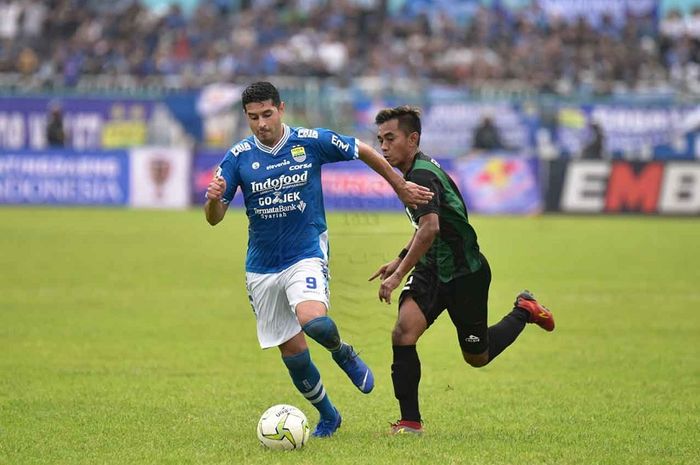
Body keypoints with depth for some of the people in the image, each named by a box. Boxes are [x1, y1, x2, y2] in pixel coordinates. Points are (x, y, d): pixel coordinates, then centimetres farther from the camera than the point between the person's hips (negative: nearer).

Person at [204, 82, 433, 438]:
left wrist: (400, 187, 17)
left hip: (306, 253, -3)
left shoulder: (312, 142, -7)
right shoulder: (238, 157, -3)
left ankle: (344, 354, 5)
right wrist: (213, 199, -27)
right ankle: (327, 416, 27)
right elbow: (214, 219, -4)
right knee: (292, 351, 4)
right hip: (262, 266, 3)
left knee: (314, 321, -30)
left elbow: (364, 152, 9)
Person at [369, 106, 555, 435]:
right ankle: (410, 421, -10)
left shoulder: (421, 175, -24)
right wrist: (400, 260, 19)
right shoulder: (415, 171, 6)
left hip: (465, 273, -8)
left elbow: (429, 229, -38)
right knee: (403, 333, -15)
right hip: (432, 269, 8)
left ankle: (523, 311, 35)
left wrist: (398, 275, -38)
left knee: (477, 357, 10)